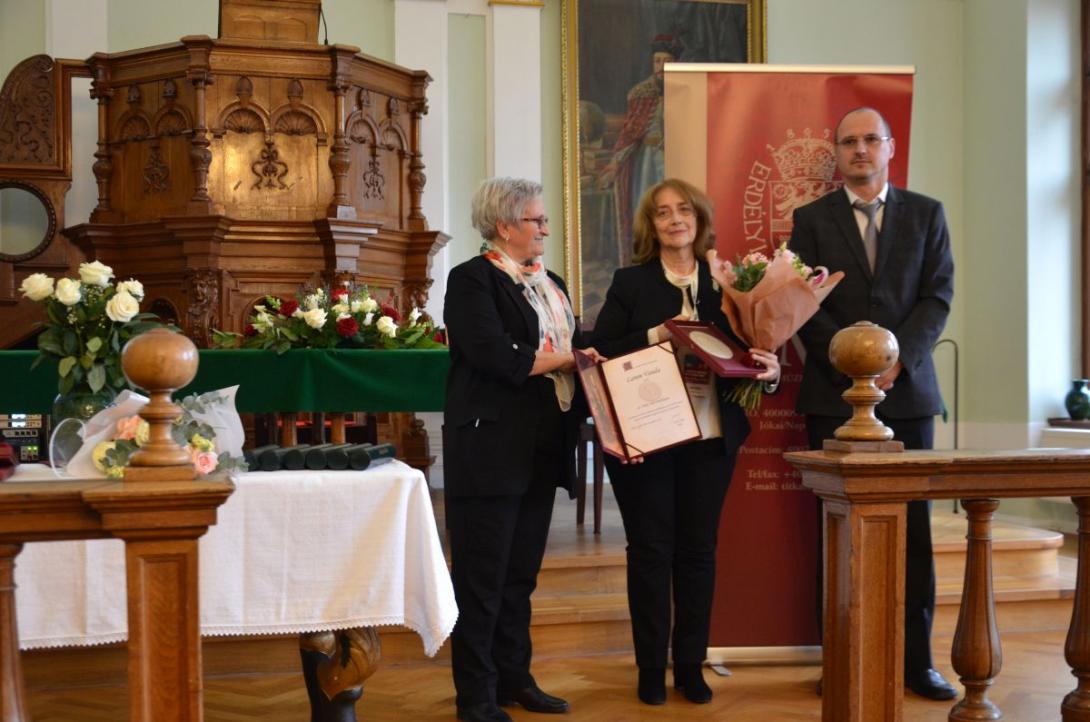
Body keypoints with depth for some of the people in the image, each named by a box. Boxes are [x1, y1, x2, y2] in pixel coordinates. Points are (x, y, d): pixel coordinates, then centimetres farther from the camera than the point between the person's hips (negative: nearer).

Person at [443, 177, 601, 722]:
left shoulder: (551, 284, 19)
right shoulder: (472, 279, -7)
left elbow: (577, 348, 18)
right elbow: (494, 356, -19)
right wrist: (565, 360, -11)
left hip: (543, 448, 8)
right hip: (491, 447, -8)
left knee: (521, 571, 14)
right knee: (483, 574, -1)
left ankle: (513, 678, 24)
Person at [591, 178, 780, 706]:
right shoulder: (630, 283, 2)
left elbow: (751, 349, 5)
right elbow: (601, 351, -4)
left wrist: (770, 367, -15)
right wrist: (657, 335, -18)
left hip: (711, 437, 2)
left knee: (698, 549, 7)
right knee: (650, 548, 4)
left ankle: (691, 665, 19)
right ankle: (651, 668, 15)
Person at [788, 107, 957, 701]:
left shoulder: (926, 214, 10)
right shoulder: (811, 219, 7)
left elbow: (938, 296, 1)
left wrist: (896, 359, -13)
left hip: (907, 389, 1)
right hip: (833, 395, -1)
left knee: (913, 527, 2)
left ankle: (916, 658, 10)